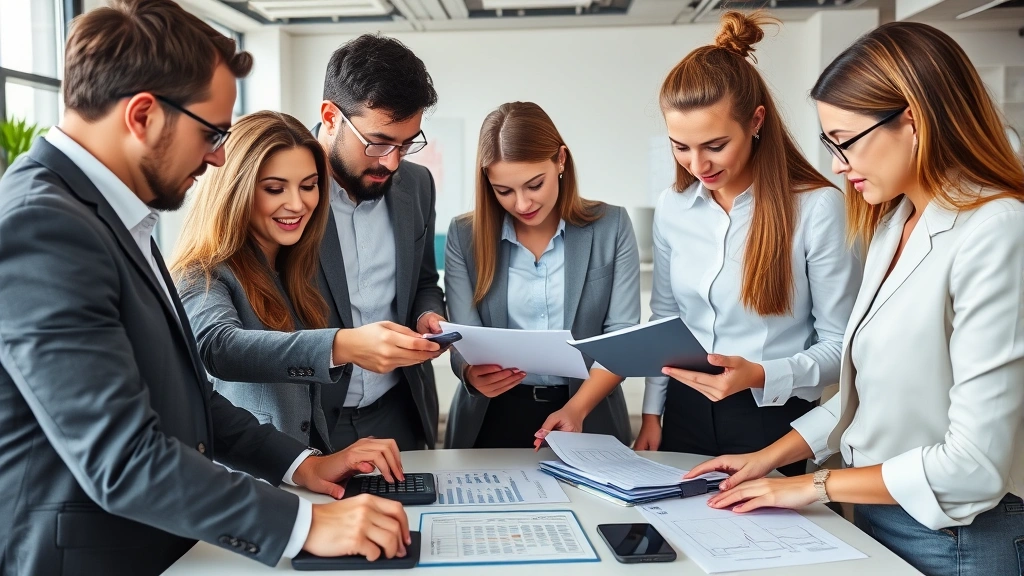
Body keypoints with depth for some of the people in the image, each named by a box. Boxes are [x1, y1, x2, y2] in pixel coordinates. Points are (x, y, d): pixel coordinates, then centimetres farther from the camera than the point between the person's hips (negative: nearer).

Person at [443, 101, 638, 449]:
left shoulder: (611, 227, -1)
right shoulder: (464, 236, 0)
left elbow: (622, 334, -3)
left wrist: (577, 409, -17)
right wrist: (473, 374, -24)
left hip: (589, 419, 0)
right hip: (493, 420, 0)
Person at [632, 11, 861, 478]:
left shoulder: (817, 206, -15)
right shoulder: (672, 207, 1)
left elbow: (841, 346, -10)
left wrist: (760, 376, -25)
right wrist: (652, 412, 9)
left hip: (776, 421, -4)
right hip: (687, 414, 5)